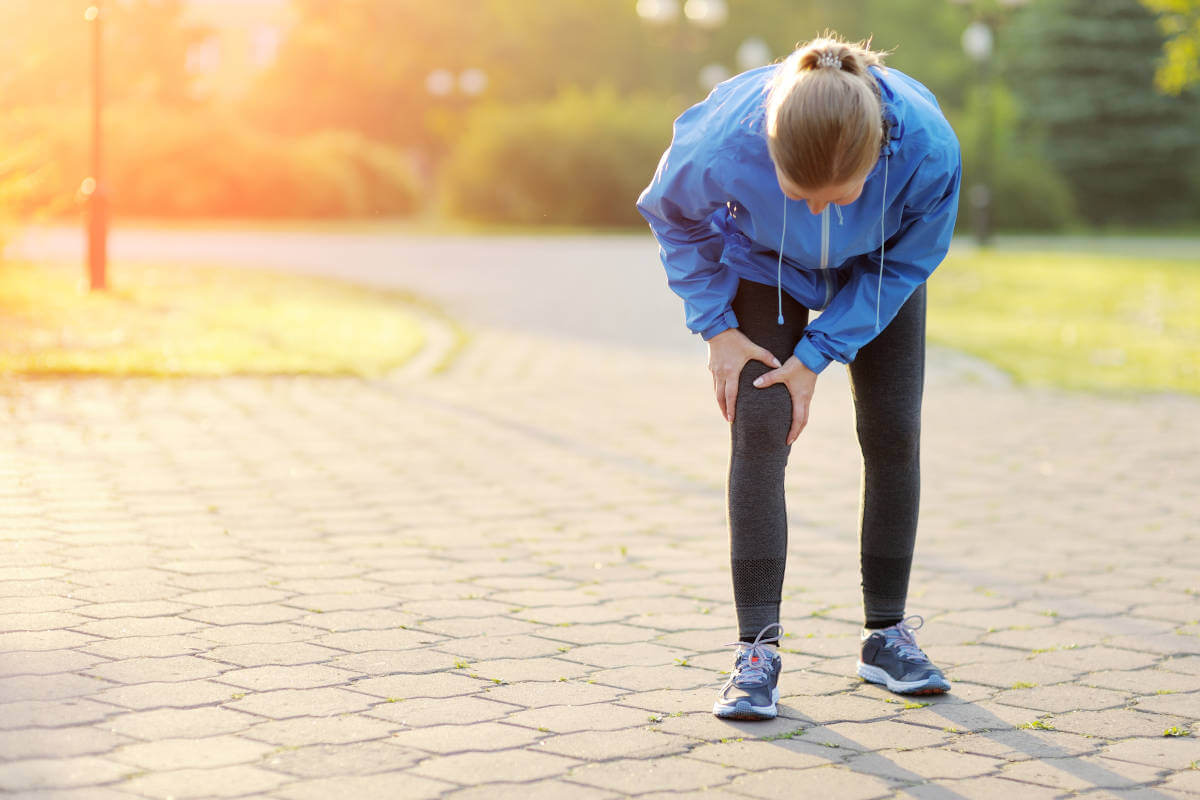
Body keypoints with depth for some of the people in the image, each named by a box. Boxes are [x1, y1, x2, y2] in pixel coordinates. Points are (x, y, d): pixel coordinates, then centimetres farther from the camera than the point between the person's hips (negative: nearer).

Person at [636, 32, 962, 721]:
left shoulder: (929, 149, -39)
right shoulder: (725, 141, -40)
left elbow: (909, 262, -18)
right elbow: (673, 212, -14)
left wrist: (817, 354, -20)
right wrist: (717, 327, -15)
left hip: (876, 272, 1)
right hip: (763, 263, -1)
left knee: (894, 434, -2)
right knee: (761, 430, -14)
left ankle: (887, 632, 14)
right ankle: (758, 649, -9)